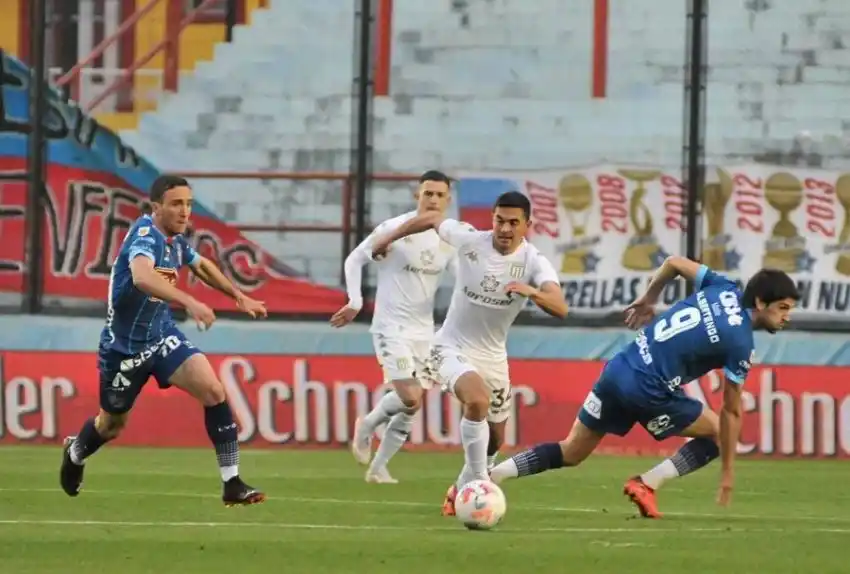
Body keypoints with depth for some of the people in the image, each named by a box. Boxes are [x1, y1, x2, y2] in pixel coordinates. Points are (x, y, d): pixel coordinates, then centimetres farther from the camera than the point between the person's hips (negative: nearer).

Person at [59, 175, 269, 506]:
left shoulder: (176, 240, 0)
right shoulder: (146, 234, -26)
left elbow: (202, 266, 25)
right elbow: (142, 277, -49)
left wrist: (240, 297, 27)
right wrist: (189, 302, -60)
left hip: (162, 336, 6)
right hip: (124, 345, -6)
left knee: (213, 390, -16)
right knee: (112, 424, 15)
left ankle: (231, 484, -15)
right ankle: (75, 453, 50)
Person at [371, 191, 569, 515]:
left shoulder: (534, 263, -17)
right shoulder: (469, 240, -17)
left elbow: (560, 308, -34)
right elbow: (431, 220, 4)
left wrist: (532, 292, -54)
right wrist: (388, 239, 16)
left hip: (493, 357, 4)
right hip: (452, 348, -4)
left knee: (494, 440, 16)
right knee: (478, 400, -34)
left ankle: (462, 489, 45)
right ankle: (479, 486, -27)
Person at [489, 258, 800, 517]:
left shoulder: (724, 289, 5)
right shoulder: (740, 344, -12)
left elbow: (673, 263, 18)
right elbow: (731, 412, -8)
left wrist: (648, 298, 35)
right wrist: (727, 474, -2)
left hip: (618, 369, 7)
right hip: (648, 393, -7)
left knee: (569, 453, 17)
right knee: (718, 433, 11)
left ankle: (492, 475, 5)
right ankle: (646, 484, 1)